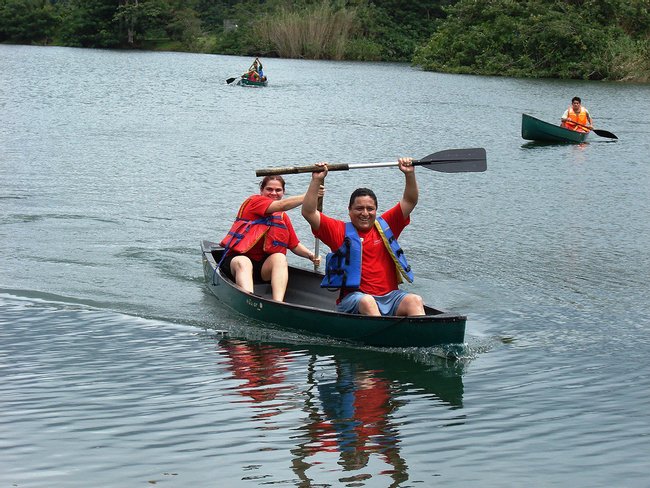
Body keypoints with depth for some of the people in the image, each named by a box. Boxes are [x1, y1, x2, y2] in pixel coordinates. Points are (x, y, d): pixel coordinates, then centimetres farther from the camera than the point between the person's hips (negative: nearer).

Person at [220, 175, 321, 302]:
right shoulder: (254, 201, -2)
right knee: (243, 262, -38)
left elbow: (294, 245, 17)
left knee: (280, 258, -27)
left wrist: (310, 255, -4)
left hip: (263, 267, 4)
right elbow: (282, 206, -18)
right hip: (237, 257, -4)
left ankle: (278, 303, -51)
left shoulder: (283, 217, 17)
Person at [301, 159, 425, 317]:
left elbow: (410, 202, 16)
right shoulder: (340, 231, 8)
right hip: (354, 299, -3)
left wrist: (409, 174, 2)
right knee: (367, 302, -36)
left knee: (415, 300, -25)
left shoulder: (385, 226, 17)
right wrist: (317, 180, -7)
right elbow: (308, 212, 0)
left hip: (390, 296, 3)